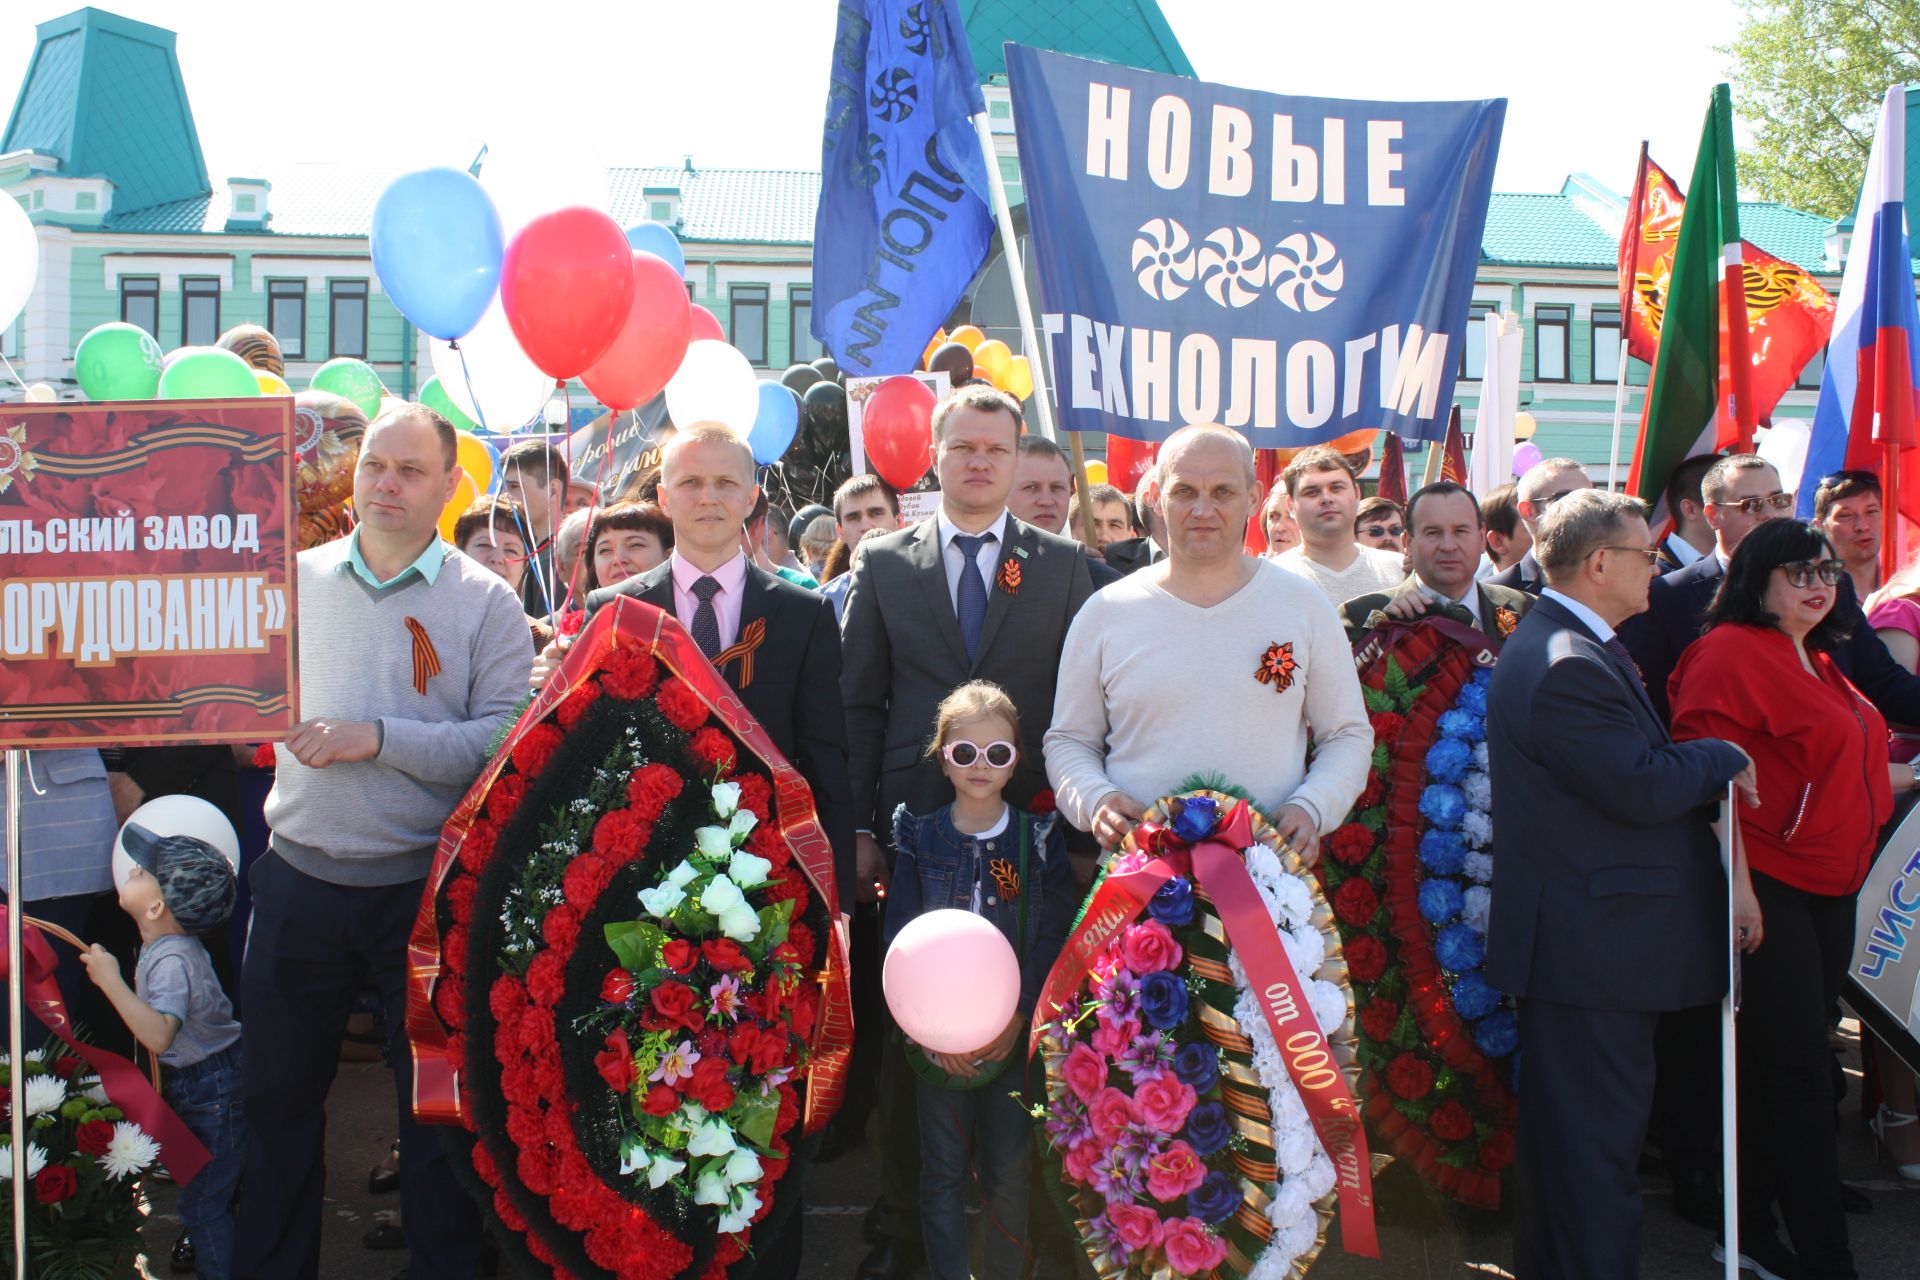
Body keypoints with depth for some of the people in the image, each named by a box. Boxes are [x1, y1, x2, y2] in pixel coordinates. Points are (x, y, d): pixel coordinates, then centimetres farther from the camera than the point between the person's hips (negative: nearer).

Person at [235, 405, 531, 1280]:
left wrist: (377, 737, -19)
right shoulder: (294, 580, 7)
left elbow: (505, 740, -14)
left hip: (426, 887, -3)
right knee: (277, 1094, 14)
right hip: (298, 881, 3)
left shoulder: (486, 603, -4)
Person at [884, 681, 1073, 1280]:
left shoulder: (1037, 838, 1)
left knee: (1008, 1173, 3)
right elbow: (901, 937, -2)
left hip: (1015, 1033, 0)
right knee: (943, 1171, 7)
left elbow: (1054, 937, -2)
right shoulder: (919, 837, 2)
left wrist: (1019, 1017, -14)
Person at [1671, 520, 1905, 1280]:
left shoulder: (1818, 661, 17)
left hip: (1827, 890, 9)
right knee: (1797, 1073, -4)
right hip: (1764, 889, -9)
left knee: (1777, 1072, 14)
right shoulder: (1729, 653, -12)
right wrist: (1735, 880, -23)